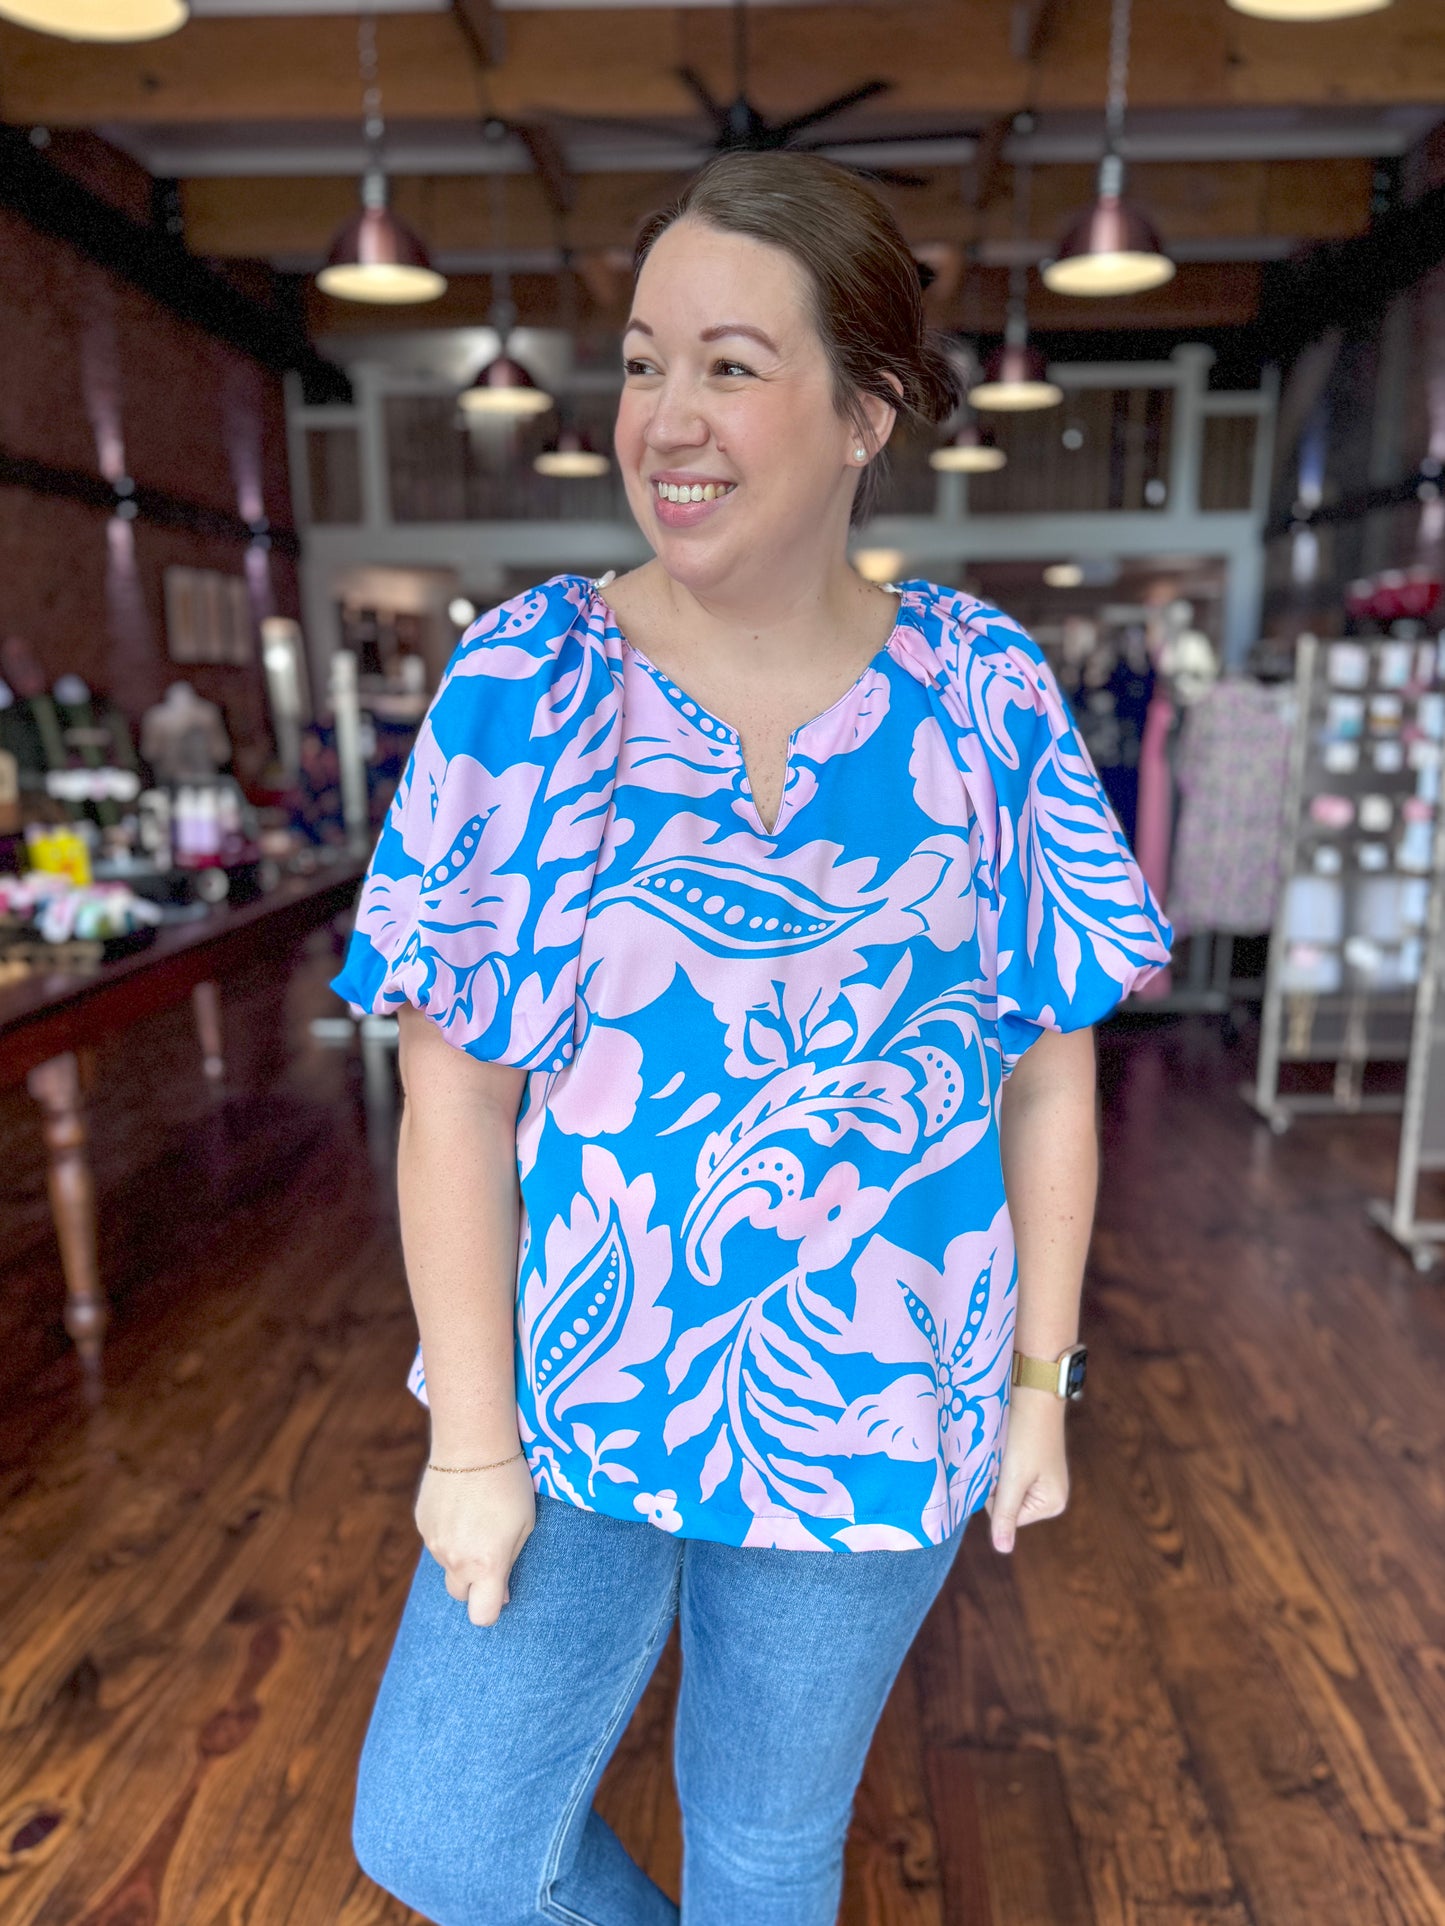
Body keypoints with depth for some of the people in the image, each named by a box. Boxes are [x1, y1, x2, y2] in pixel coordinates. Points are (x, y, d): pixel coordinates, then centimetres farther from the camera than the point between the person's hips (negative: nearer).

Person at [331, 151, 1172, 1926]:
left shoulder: (987, 696, -8)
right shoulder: (523, 683, -11)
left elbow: (1049, 1070, -2)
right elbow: (455, 1092, -10)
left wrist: (1038, 1380, 1)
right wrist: (473, 1436, -7)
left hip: (874, 1415, 0)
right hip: (577, 1385, 1)